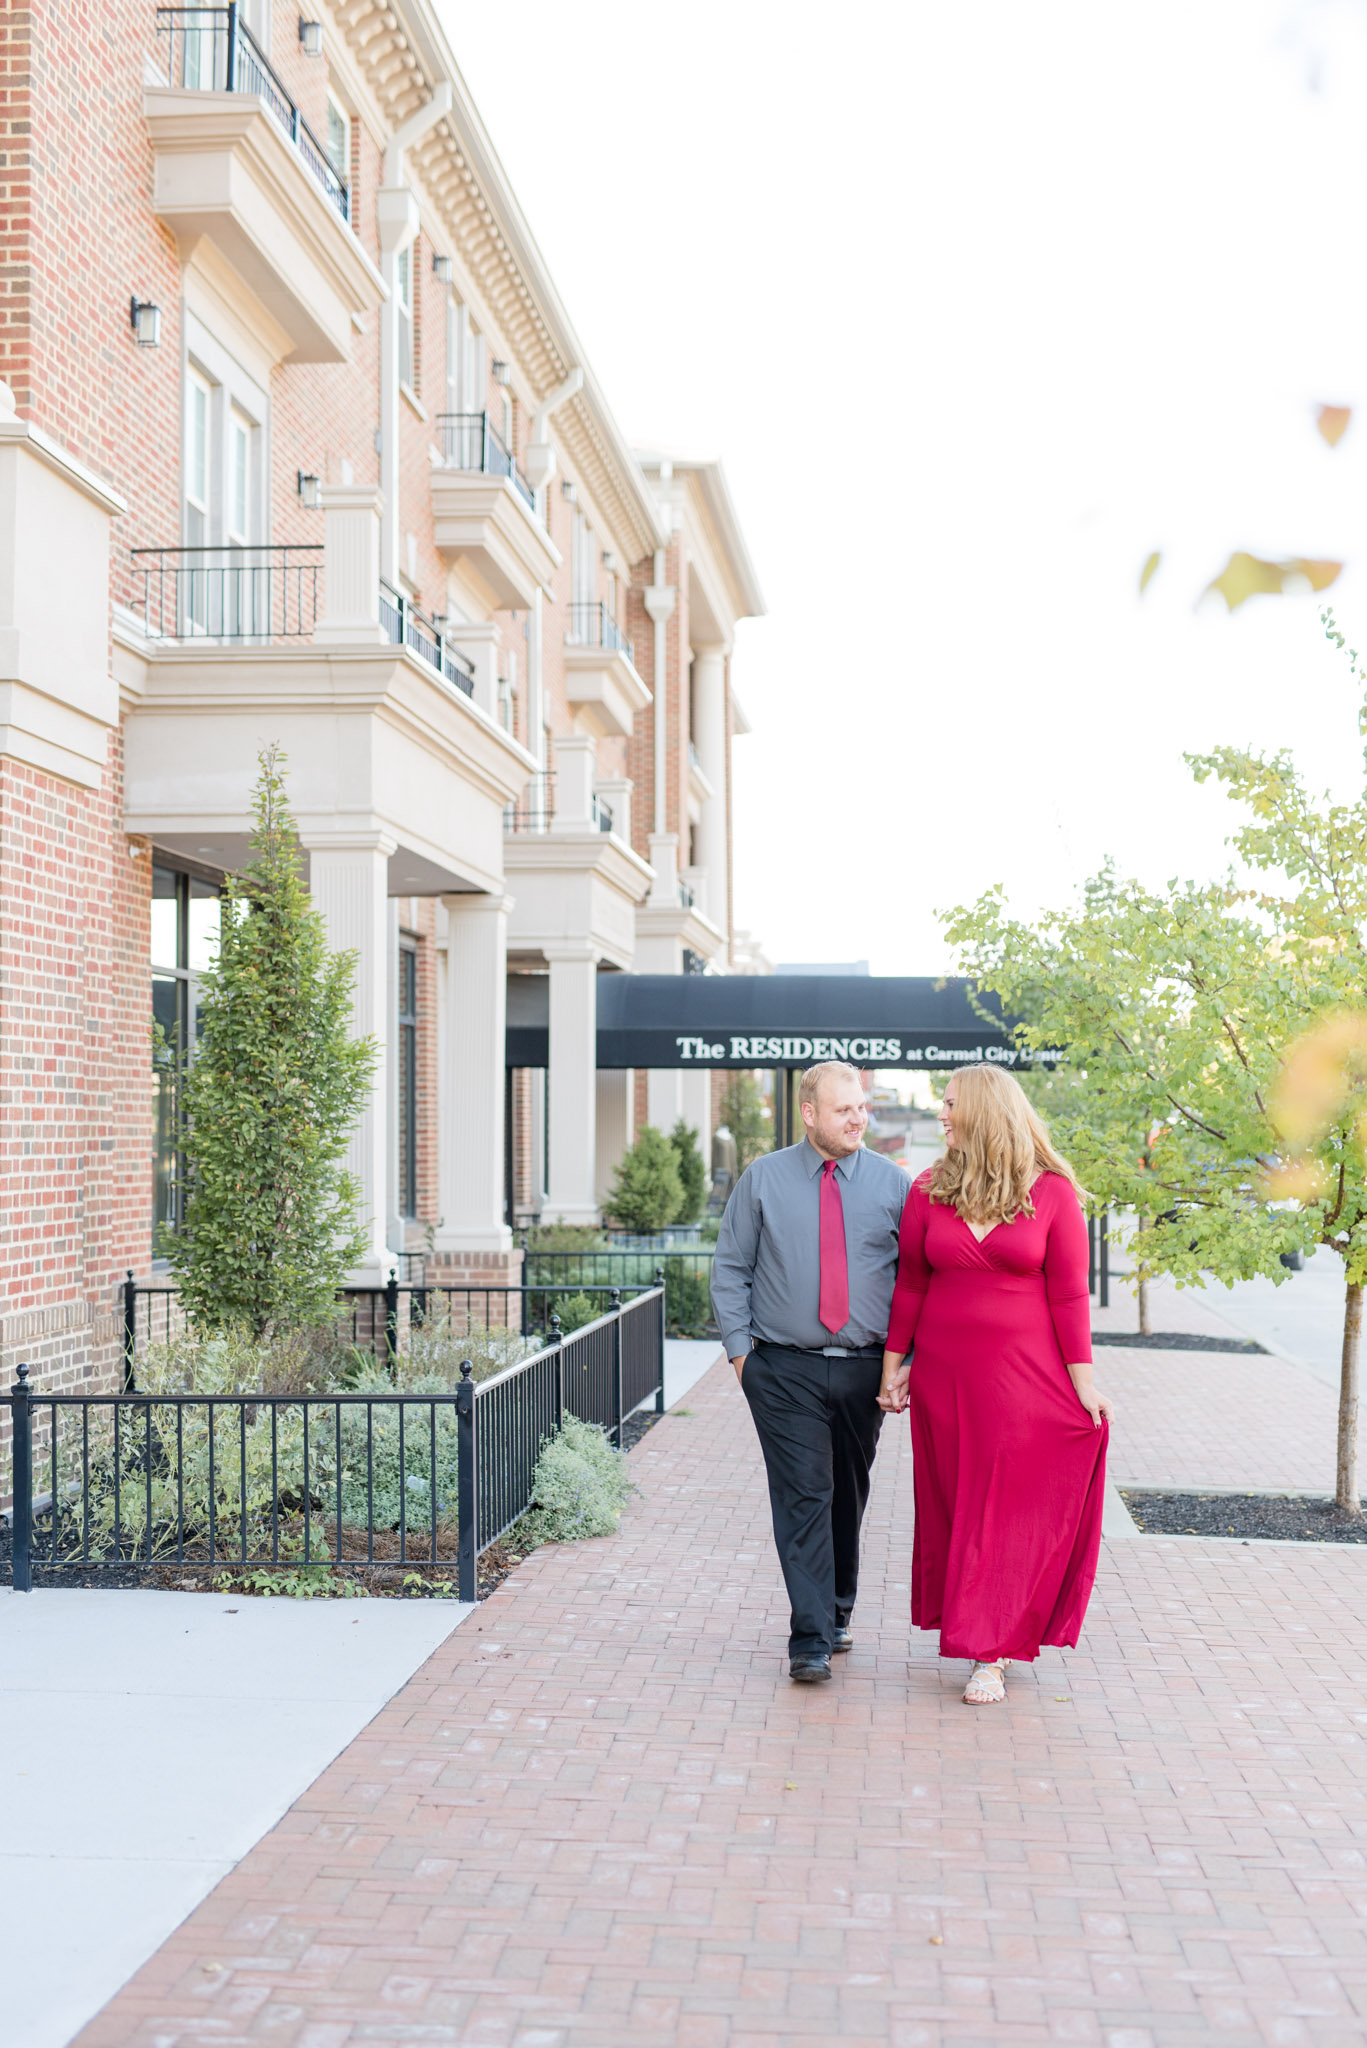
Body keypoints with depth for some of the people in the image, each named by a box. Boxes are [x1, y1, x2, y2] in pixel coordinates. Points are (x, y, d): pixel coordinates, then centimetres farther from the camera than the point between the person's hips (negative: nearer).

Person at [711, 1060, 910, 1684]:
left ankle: (836, 1614, 31)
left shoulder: (893, 1184, 5)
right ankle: (810, 1641, -9)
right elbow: (731, 1268, 7)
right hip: (785, 1370, -2)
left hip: (865, 1370, 2)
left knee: (848, 1498, 13)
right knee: (803, 1497, -9)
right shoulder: (762, 1179, 3)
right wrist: (740, 1345, -2)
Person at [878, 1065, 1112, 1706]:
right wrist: (892, 1366, 9)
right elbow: (909, 1286, 10)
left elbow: (1068, 1293, -3)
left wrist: (1082, 1383, -4)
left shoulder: (1052, 1194, -4)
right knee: (951, 1505, 7)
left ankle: (988, 1655, 3)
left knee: (1010, 1508, -2)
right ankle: (997, 1631, 24)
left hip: (1026, 1375, -3)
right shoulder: (928, 1191, 4)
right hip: (944, 1375, 3)